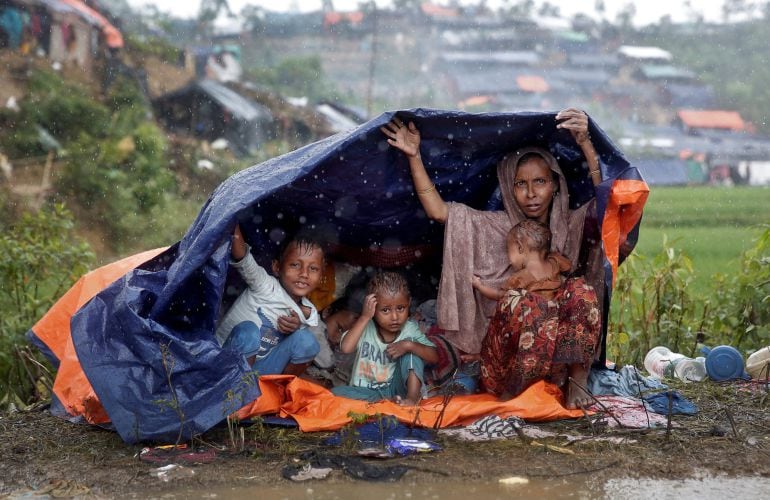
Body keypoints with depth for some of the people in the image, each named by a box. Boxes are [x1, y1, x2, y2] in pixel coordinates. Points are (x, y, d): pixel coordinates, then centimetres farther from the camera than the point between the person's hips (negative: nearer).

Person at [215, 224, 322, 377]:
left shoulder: (308, 313, 1)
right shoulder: (266, 286, -15)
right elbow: (243, 259, -32)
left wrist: (296, 328, -14)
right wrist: (234, 227, -53)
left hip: (262, 371, 4)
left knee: (306, 339, -14)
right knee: (248, 330, -34)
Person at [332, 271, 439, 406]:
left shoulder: (409, 329, -6)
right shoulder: (365, 327, -9)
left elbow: (434, 357, -13)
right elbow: (346, 348, -28)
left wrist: (408, 345, -29)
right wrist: (365, 317, -27)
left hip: (397, 388, 0)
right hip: (366, 392, 0)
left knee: (411, 346, -16)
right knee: (336, 393, -29)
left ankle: (413, 395, -25)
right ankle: (387, 400, -28)